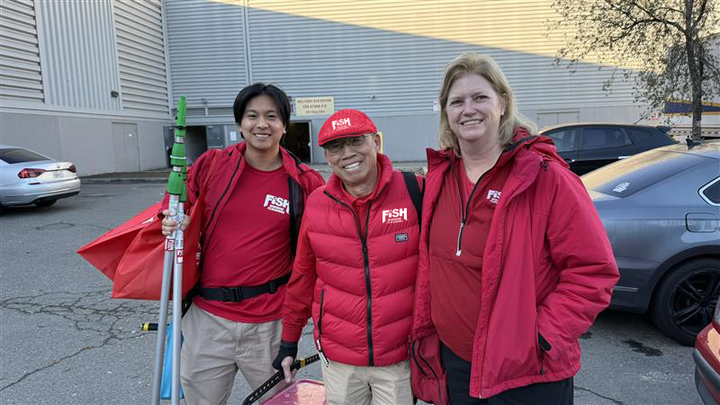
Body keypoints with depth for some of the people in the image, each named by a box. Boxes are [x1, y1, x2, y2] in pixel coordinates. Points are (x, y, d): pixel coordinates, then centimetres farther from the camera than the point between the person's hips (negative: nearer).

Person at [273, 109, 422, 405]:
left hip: (401, 356, -1)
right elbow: (303, 277, 5)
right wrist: (289, 341, 13)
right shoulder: (316, 204, -5)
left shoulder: (415, 192, -11)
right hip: (338, 360, 2)